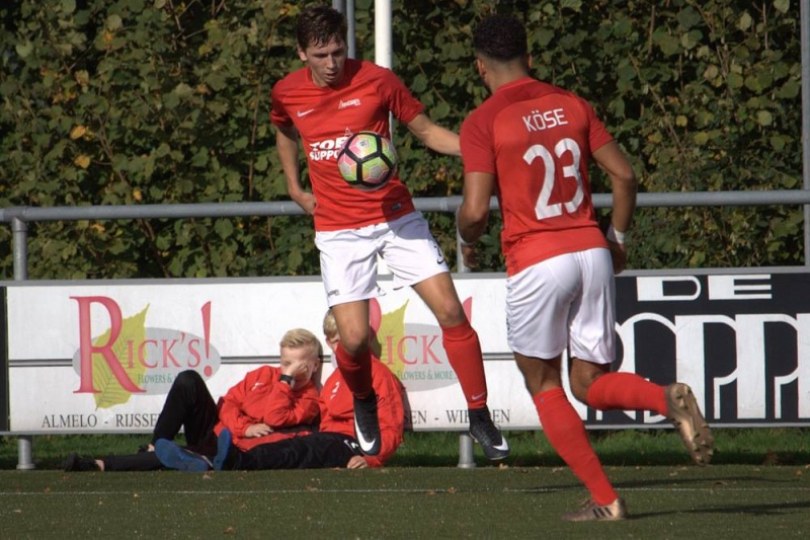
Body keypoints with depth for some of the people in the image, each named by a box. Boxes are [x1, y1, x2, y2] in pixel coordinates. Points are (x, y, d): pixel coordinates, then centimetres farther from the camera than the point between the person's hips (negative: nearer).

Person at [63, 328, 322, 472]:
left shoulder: (309, 401, -3)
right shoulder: (264, 376, 13)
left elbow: (274, 420, -20)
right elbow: (228, 404, 8)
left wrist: (287, 379, -22)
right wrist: (243, 427, -11)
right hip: (215, 429, 6)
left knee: (172, 457, -32)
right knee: (188, 380, -16)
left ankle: (102, 465, -31)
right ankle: (155, 447, -13)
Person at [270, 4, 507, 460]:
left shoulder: (377, 80, -7)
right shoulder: (286, 93, 0)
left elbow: (427, 131, 1)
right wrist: (294, 187, 16)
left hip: (395, 216, -1)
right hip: (339, 230, 1)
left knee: (451, 311, -10)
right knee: (354, 338, -10)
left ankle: (480, 417, 2)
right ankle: (365, 404, 24)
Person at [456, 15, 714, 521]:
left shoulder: (483, 122, -5)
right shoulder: (572, 105, 10)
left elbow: (475, 210, -11)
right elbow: (624, 173, 9)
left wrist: (468, 239, 11)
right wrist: (618, 236, 22)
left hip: (535, 261, -4)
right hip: (591, 252, 5)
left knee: (545, 387, 13)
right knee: (590, 383, 13)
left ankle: (605, 498, 5)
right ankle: (669, 398, -19)